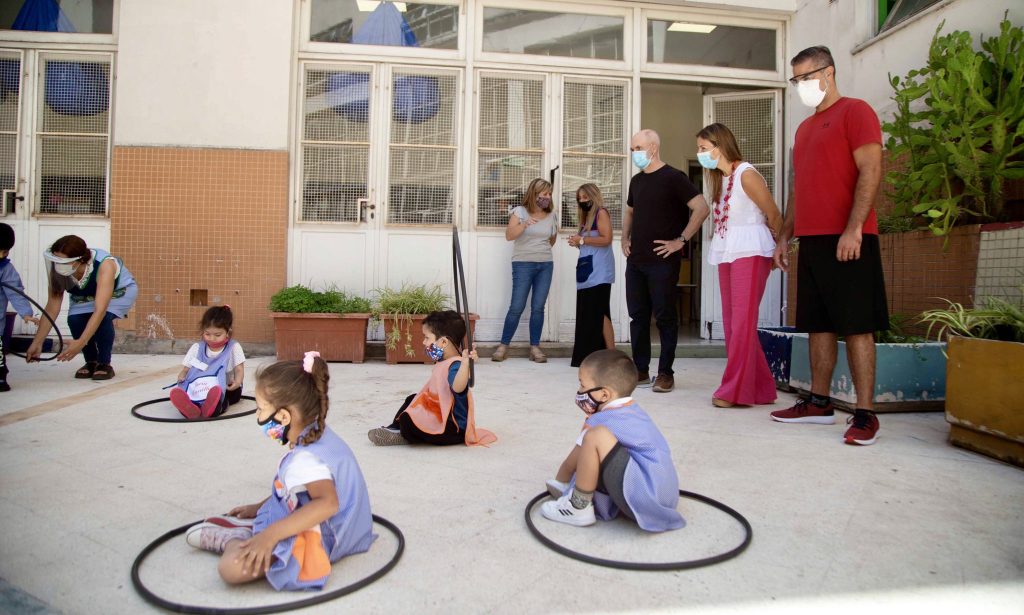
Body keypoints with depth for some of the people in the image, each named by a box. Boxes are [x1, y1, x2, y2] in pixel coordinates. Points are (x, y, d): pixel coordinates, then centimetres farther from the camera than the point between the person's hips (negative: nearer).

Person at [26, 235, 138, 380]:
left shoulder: (105, 265, -42)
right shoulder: (58, 271, -28)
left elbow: (100, 310, -46)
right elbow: (51, 309, -21)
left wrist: (80, 343, -52)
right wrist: (37, 343, -23)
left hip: (119, 292, -4)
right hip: (85, 296, 4)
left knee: (103, 318, -32)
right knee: (74, 320, -24)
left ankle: (104, 364, -10)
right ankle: (91, 362, 1)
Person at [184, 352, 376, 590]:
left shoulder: (304, 459, -28)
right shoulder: (318, 436, 2)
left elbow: (327, 503, -41)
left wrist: (272, 535, -37)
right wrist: (259, 507, 18)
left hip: (316, 540, -11)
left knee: (232, 568, -22)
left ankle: (234, 538, 4)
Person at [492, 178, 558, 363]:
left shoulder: (551, 215, 10)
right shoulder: (520, 212, -2)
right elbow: (509, 235, -14)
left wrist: (555, 235, 9)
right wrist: (524, 224, -24)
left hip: (546, 265, 4)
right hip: (523, 264, -4)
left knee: (538, 308, 3)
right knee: (517, 307, -5)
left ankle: (535, 347, 9)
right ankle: (503, 346, 5)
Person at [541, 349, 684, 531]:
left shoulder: (602, 421, -9)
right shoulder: (632, 411, 16)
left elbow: (571, 464, 5)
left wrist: (559, 481, 23)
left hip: (644, 500, -10)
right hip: (663, 495, 10)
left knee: (596, 436, -23)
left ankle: (578, 507, -7)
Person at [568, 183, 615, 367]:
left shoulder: (601, 213, -1)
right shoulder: (587, 217, 23)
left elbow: (606, 239, -14)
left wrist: (582, 240, -10)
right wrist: (577, 243, 7)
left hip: (599, 272, -8)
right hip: (587, 272, 8)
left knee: (600, 313, -12)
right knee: (587, 315, 5)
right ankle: (590, 355, 8)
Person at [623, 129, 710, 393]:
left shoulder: (673, 178, -6)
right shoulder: (636, 180, 15)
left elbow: (701, 208, -15)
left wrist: (680, 241, -16)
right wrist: (625, 239, 16)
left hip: (662, 261, -7)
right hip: (635, 260, 7)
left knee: (664, 316, -2)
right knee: (638, 316, 9)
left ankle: (666, 373, 7)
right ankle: (640, 370, 18)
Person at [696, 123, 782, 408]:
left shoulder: (746, 174, -10)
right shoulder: (718, 178, 15)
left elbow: (774, 216, -6)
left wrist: (780, 249, 4)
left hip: (750, 253, -8)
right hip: (726, 254, 8)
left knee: (742, 321, -8)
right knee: (732, 322, 7)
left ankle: (735, 390, -3)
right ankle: (759, 388, 15)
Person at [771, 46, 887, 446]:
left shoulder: (854, 111, -1)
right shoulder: (805, 128, 22)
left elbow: (871, 170, -11)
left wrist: (853, 227, -20)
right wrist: (785, 236, 18)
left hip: (847, 240, -8)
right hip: (811, 240, 8)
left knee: (857, 326, -6)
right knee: (819, 325, 9)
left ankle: (865, 415, -1)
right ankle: (819, 403, 16)